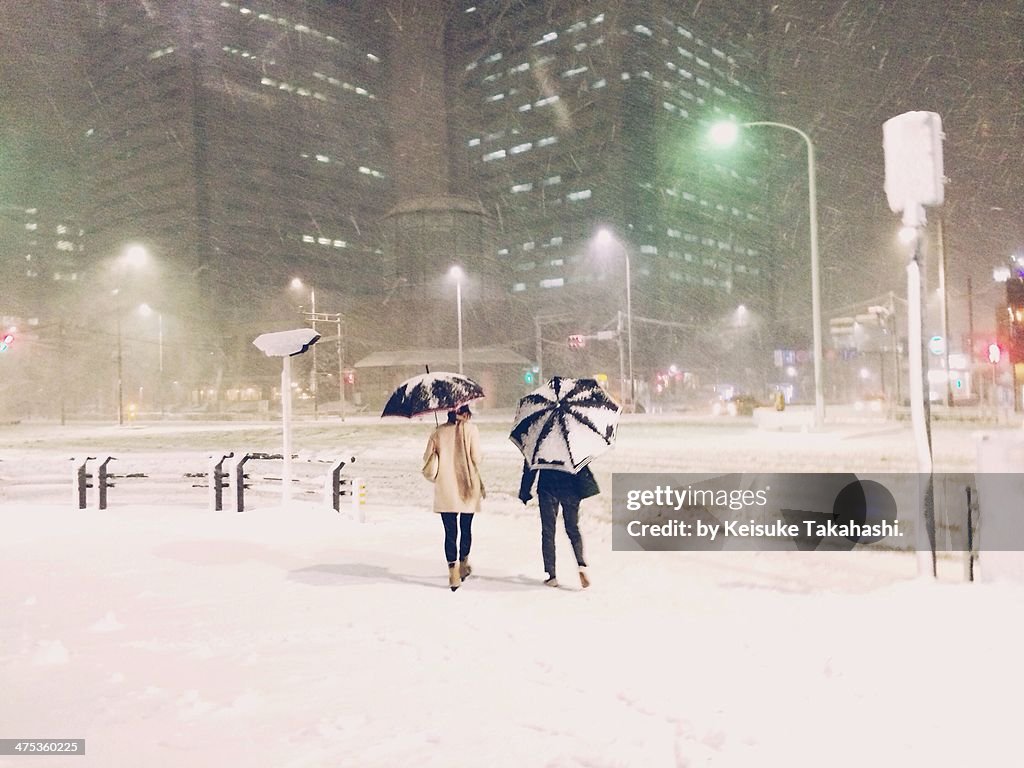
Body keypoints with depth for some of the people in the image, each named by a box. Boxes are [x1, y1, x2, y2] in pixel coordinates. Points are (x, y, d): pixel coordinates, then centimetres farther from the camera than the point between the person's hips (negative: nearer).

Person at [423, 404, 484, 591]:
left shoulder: (438, 432, 3)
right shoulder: (471, 429, -3)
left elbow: (427, 457, 2)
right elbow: (476, 458, -7)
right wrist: (480, 482, 8)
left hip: (445, 491, 1)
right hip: (467, 487, -1)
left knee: (450, 531, 3)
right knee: (466, 528, 17)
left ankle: (453, 570, -3)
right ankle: (464, 562, 32)